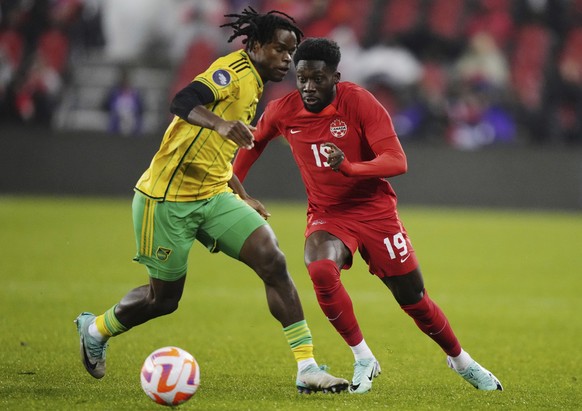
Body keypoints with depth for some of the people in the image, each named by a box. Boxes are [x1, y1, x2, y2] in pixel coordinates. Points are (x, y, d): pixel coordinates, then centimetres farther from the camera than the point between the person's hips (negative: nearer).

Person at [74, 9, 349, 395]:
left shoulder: (253, 84, 15)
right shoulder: (235, 70, -14)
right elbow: (184, 102, -33)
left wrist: (242, 199, 29)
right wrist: (221, 124, -52)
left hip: (213, 196, 8)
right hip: (168, 199, -8)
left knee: (274, 262, -11)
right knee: (165, 296, 5)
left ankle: (307, 368, -11)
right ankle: (95, 329, 35)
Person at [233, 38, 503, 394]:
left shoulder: (360, 103, -18)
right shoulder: (282, 111, -7)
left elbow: (397, 161, -25)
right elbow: (255, 142, 16)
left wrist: (349, 167, -41)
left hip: (375, 210, -2)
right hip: (327, 214, 2)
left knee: (415, 301, 4)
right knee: (321, 270, -32)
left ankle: (460, 360, 34)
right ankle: (363, 359, -13)